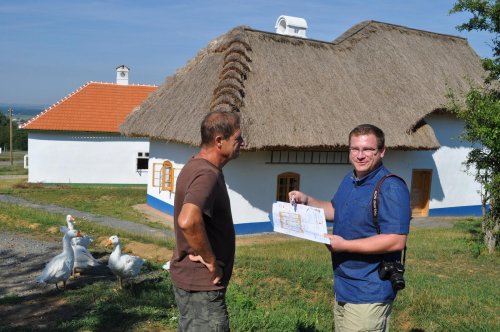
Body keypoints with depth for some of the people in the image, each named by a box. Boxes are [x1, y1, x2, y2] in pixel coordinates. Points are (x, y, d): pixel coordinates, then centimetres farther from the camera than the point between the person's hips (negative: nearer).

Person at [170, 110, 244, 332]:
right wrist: (210, 260, -26)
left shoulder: (196, 166, 7)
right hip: (202, 284, -10)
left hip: (189, 277, 10)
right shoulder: (207, 174, -24)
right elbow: (188, 221, -42)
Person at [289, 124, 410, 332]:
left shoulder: (391, 188, -22)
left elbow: (396, 241, -27)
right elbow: (336, 210, 22)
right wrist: (307, 201, 4)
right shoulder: (349, 180, 7)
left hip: (369, 293, -9)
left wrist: (345, 245, -26)